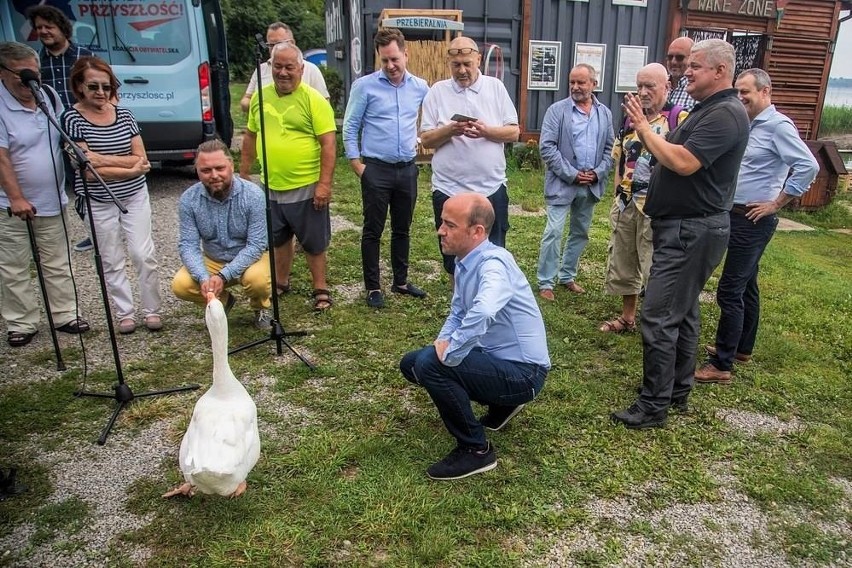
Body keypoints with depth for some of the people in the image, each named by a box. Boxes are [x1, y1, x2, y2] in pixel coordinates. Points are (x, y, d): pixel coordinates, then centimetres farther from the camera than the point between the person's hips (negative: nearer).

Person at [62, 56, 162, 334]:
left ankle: (152, 310, 15)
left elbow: (142, 160, -4)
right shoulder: (73, 118, -8)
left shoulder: (124, 115, 1)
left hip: (135, 197, 2)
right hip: (99, 203, -2)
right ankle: (125, 313, 21)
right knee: (112, 262, 8)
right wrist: (130, 168, -16)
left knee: (144, 255, 1)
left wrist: (103, 159, -16)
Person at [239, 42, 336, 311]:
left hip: (306, 188, -5)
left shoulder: (313, 100, -11)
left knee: (313, 243, 7)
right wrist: (243, 173, 15)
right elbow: (250, 137, 15)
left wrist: (324, 183, -18)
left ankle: (320, 289, 23)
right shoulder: (260, 97, 6)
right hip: (271, 187, 5)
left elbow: (329, 143, -14)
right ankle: (281, 282, 39)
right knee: (279, 239, 21)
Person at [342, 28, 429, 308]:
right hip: (377, 169, -3)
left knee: (402, 229, 14)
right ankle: (373, 287, 14)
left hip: (408, 169, 4)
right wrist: (356, 163, -6)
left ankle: (400, 281, 28)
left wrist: (421, 141, 10)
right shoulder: (364, 85, -5)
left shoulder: (421, 87, 5)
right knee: (373, 231, 3)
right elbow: (350, 127, -2)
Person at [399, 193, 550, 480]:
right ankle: (502, 405, 21)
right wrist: (441, 344, -4)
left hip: (522, 372, -9)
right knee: (412, 364, 12)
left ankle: (476, 450, -5)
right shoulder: (464, 262, 2)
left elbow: (481, 313, -47)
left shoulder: (493, 264, -26)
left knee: (429, 365, -25)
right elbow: (457, 313, 15)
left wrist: (449, 355, -32)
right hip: (495, 357, 9)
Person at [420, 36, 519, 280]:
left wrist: (486, 131, -17)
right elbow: (426, 140, 1)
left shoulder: (496, 87, 5)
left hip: (491, 188, 0)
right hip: (449, 190, 0)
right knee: (453, 256, 11)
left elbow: (514, 132, 2)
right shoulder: (437, 91, 3)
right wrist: (449, 130, -18)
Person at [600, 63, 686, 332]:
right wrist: (619, 194, 16)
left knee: (655, 268, -2)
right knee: (623, 262, 15)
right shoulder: (632, 118, 12)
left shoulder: (679, 118, -9)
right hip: (626, 203, 7)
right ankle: (627, 317, 31)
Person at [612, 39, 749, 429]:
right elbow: (671, 154, 14)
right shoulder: (706, 109, 17)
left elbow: (683, 163, -27)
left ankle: (653, 406, -1)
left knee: (659, 317, -9)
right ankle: (678, 392, 29)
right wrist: (644, 131, 0)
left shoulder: (726, 114, -16)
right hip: (683, 227, 11)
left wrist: (645, 129, -14)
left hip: (693, 231, -11)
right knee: (683, 311, 16)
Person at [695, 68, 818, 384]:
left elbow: (808, 166, -23)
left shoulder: (778, 126, -15)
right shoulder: (749, 125, 12)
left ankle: (721, 365, -3)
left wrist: (775, 204, -17)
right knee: (745, 285, 19)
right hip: (738, 217, 10)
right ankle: (742, 348, 33)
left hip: (753, 222, -10)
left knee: (729, 291, -9)